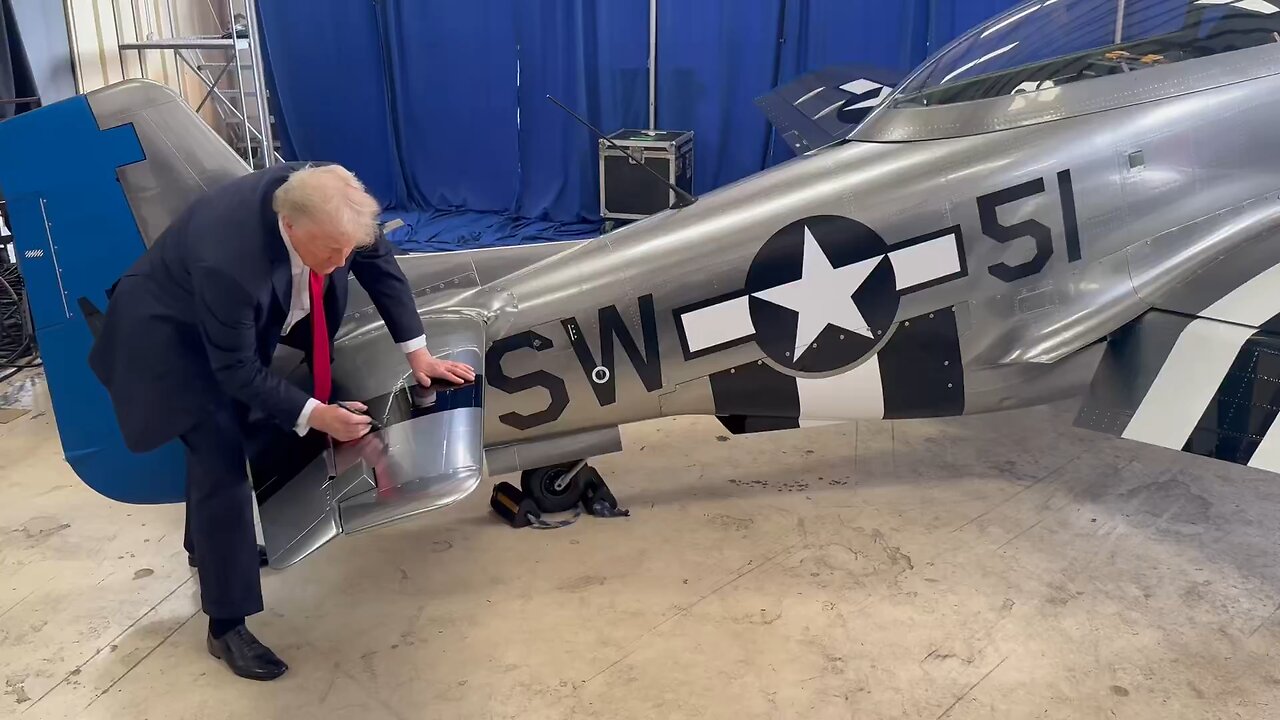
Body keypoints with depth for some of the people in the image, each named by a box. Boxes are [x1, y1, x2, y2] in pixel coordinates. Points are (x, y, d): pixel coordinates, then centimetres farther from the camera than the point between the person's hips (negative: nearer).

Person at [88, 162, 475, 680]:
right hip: (172, 334, -7)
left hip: (242, 323, 8)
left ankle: (208, 544, 48)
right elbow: (238, 370, -30)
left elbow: (378, 261, -11)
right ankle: (226, 627, -3)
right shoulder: (228, 263, -43)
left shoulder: (322, 199, -27)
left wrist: (416, 352, -11)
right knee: (222, 463, -12)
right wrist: (313, 416, -30)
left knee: (234, 437, 22)